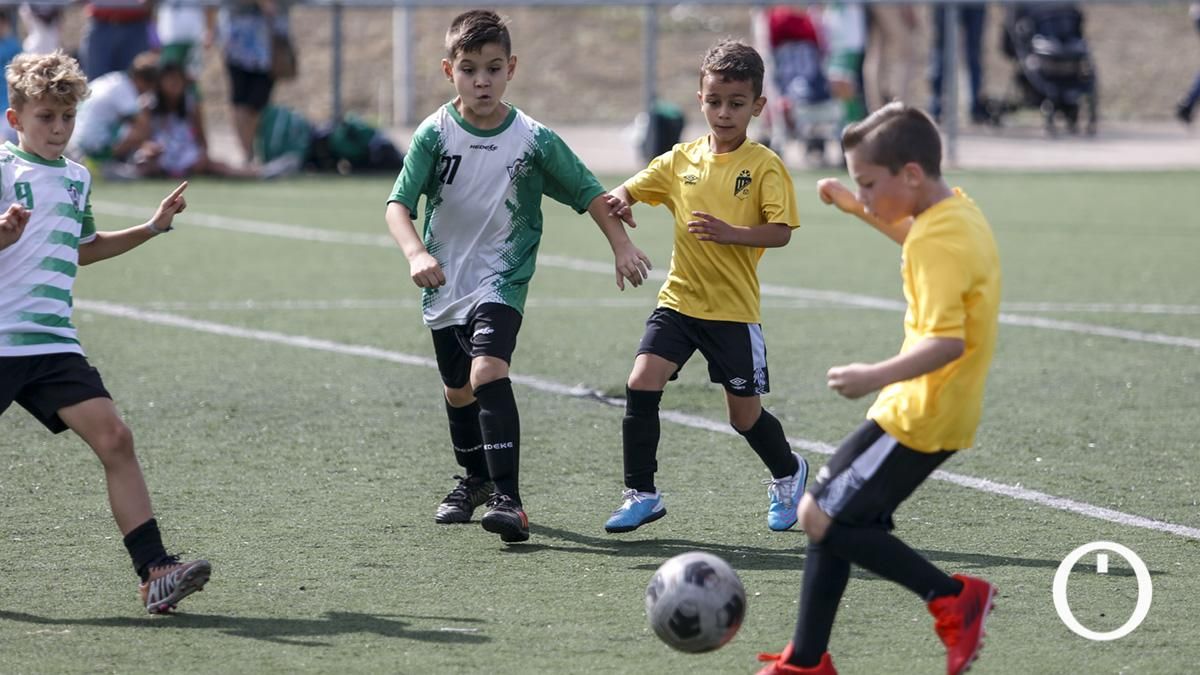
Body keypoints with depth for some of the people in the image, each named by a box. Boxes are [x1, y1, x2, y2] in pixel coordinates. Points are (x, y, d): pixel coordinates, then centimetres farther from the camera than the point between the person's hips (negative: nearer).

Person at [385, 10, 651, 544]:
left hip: (501, 281, -3)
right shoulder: (435, 134, -11)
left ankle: (507, 497, -29)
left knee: (488, 372, -25)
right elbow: (399, 203, -16)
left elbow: (589, 193, 2)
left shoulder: (534, 140, -10)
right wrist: (415, 253, -33)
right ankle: (475, 479, 45)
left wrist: (622, 245, -3)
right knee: (457, 390, 19)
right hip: (445, 284, 3)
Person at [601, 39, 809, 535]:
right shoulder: (682, 159, 5)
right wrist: (619, 198, -12)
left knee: (744, 414, 5)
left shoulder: (764, 165, -8)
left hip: (734, 308, -3)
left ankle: (788, 474, 35)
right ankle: (641, 495, -4)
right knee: (641, 384, -14)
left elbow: (780, 231, -15)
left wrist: (730, 233, -31)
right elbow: (631, 189, 11)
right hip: (679, 299, 3)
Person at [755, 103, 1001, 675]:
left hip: (918, 417, -10)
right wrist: (858, 208, 27)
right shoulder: (957, 211, 8)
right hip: (935, 410, 10)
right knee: (834, 513, 14)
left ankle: (951, 598, -3)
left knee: (821, 517, -7)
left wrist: (879, 376, -40)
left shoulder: (939, 243, -23)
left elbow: (946, 341, -32)